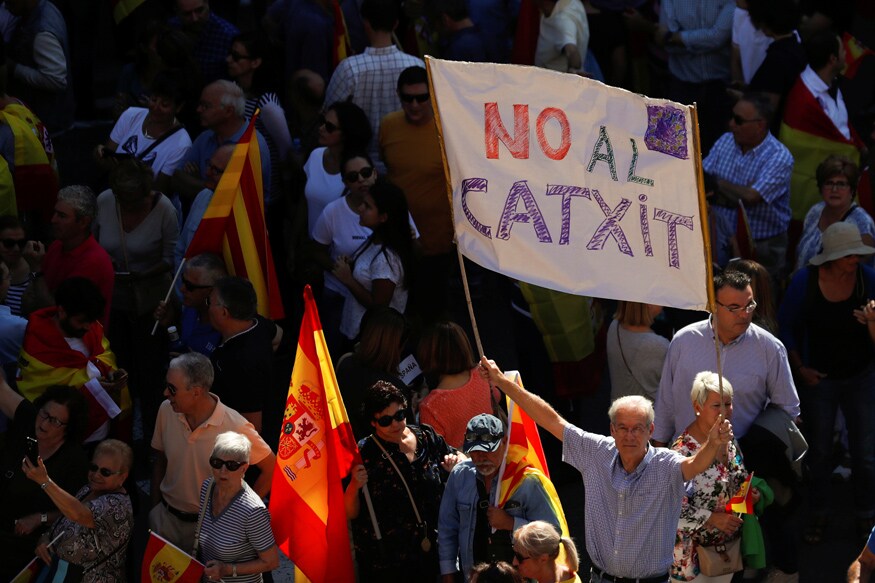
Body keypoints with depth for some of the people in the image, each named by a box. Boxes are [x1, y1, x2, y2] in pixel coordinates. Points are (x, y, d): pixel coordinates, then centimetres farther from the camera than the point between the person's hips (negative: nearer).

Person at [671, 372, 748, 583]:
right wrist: (712, 519, -26)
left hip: (729, 542, 7)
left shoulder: (728, 440, 0)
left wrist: (749, 494, -3)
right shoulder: (684, 451, -25)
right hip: (694, 551, -7)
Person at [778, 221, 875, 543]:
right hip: (818, 378, 0)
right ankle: (818, 516, 31)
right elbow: (786, 327, -1)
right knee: (818, 452, 12)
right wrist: (799, 368, -6)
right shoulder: (804, 282, -16)